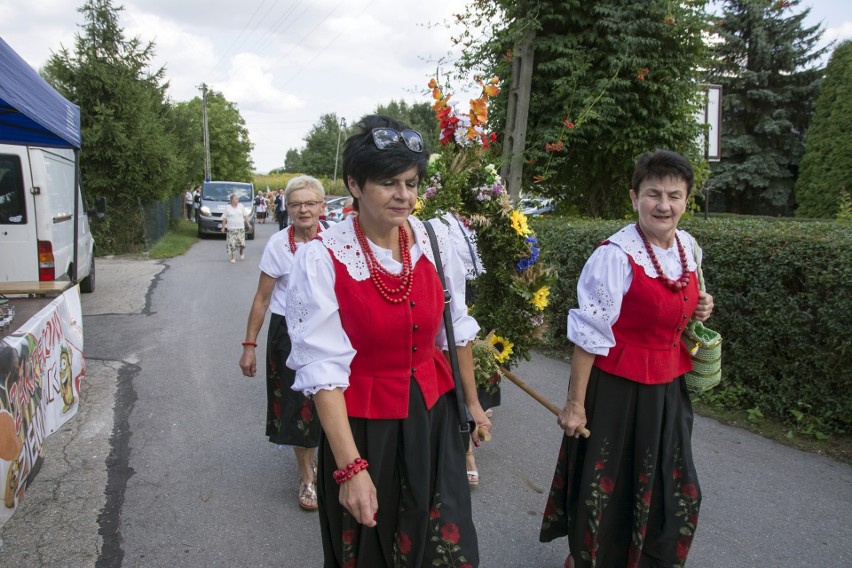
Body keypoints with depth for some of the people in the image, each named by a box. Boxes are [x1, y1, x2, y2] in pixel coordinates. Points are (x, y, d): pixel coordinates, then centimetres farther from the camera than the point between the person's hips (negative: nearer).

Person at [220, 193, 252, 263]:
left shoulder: (241, 206, 6)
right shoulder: (227, 207, 1)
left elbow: (245, 215, 7)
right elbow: (224, 218, 4)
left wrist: (248, 224, -1)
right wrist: (223, 227, 1)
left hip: (241, 228, 1)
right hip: (231, 228, -1)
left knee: (241, 242, -3)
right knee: (232, 243, -6)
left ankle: (241, 253, 28)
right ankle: (232, 258, 5)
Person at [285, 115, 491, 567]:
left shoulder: (434, 241, -5)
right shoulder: (322, 259, -18)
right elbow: (324, 368, -19)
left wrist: (472, 402, 14)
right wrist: (351, 467, -21)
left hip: (433, 415, 3)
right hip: (362, 424, -3)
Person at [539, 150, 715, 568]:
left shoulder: (687, 246, 1)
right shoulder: (616, 255, -22)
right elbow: (589, 334, -19)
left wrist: (698, 312, -4)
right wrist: (575, 404, -16)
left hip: (669, 388, 7)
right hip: (618, 389, -7)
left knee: (675, 491, 20)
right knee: (606, 487, 11)